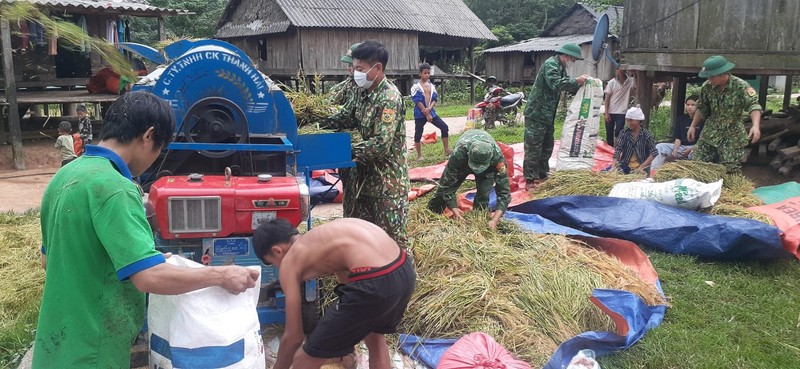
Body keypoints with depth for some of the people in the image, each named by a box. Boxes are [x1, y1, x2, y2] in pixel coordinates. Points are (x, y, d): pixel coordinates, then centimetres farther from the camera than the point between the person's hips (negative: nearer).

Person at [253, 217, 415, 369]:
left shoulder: (289, 262, 9)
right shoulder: (321, 238, 29)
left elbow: (293, 336, 12)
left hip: (375, 283, -9)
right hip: (405, 270, 9)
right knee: (374, 336, 38)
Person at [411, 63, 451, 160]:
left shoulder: (432, 86, 10)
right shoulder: (416, 87, -6)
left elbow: (435, 99, 4)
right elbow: (418, 101, -13)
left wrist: (429, 109, -17)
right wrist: (426, 114, -16)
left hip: (431, 112, 4)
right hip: (420, 114, -4)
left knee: (444, 127, -5)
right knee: (418, 134, 0)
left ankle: (446, 150, 3)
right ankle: (419, 156, 13)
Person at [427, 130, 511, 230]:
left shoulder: (497, 157, -45)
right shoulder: (458, 154, -46)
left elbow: (504, 191, -41)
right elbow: (448, 187, -38)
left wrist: (495, 220, -53)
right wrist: (456, 214, -48)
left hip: (488, 165, 0)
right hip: (462, 161, 0)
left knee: (484, 194, -20)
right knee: (444, 187, 6)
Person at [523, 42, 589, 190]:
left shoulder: (561, 68, 17)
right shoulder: (551, 64, -14)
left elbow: (567, 85, 19)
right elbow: (555, 84, -29)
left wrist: (581, 85, 3)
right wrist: (576, 81, -25)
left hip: (548, 115, 10)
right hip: (536, 114, -10)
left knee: (547, 148, 16)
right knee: (534, 148, -6)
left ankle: (542, 176, 27)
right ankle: (530, 180, -1)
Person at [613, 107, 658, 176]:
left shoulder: (646, 134, -5)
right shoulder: (624, 133, 2)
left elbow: (654, 153, -8)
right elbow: (618, 149, -8)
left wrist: (641, 167, -18)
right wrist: (614, 165, -23)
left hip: (642, 168, -2)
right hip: (625, 165, 2)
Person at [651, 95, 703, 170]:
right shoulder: (681, 119, 13)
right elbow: (678, 138, 7)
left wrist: (691, 149, -19)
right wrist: (675, 150, -10)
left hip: (695, 147, -4)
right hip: (681, 146, 5)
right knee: (659, 147, -15)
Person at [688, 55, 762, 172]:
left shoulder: (741, 86, -17)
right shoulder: (707, 87, -5)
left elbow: (753, 105, -24)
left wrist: (755, 126, -40)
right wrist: (693, 126, 10)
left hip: (733, 136, -3)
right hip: (710, 133, 4)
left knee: (729, 171, -1)